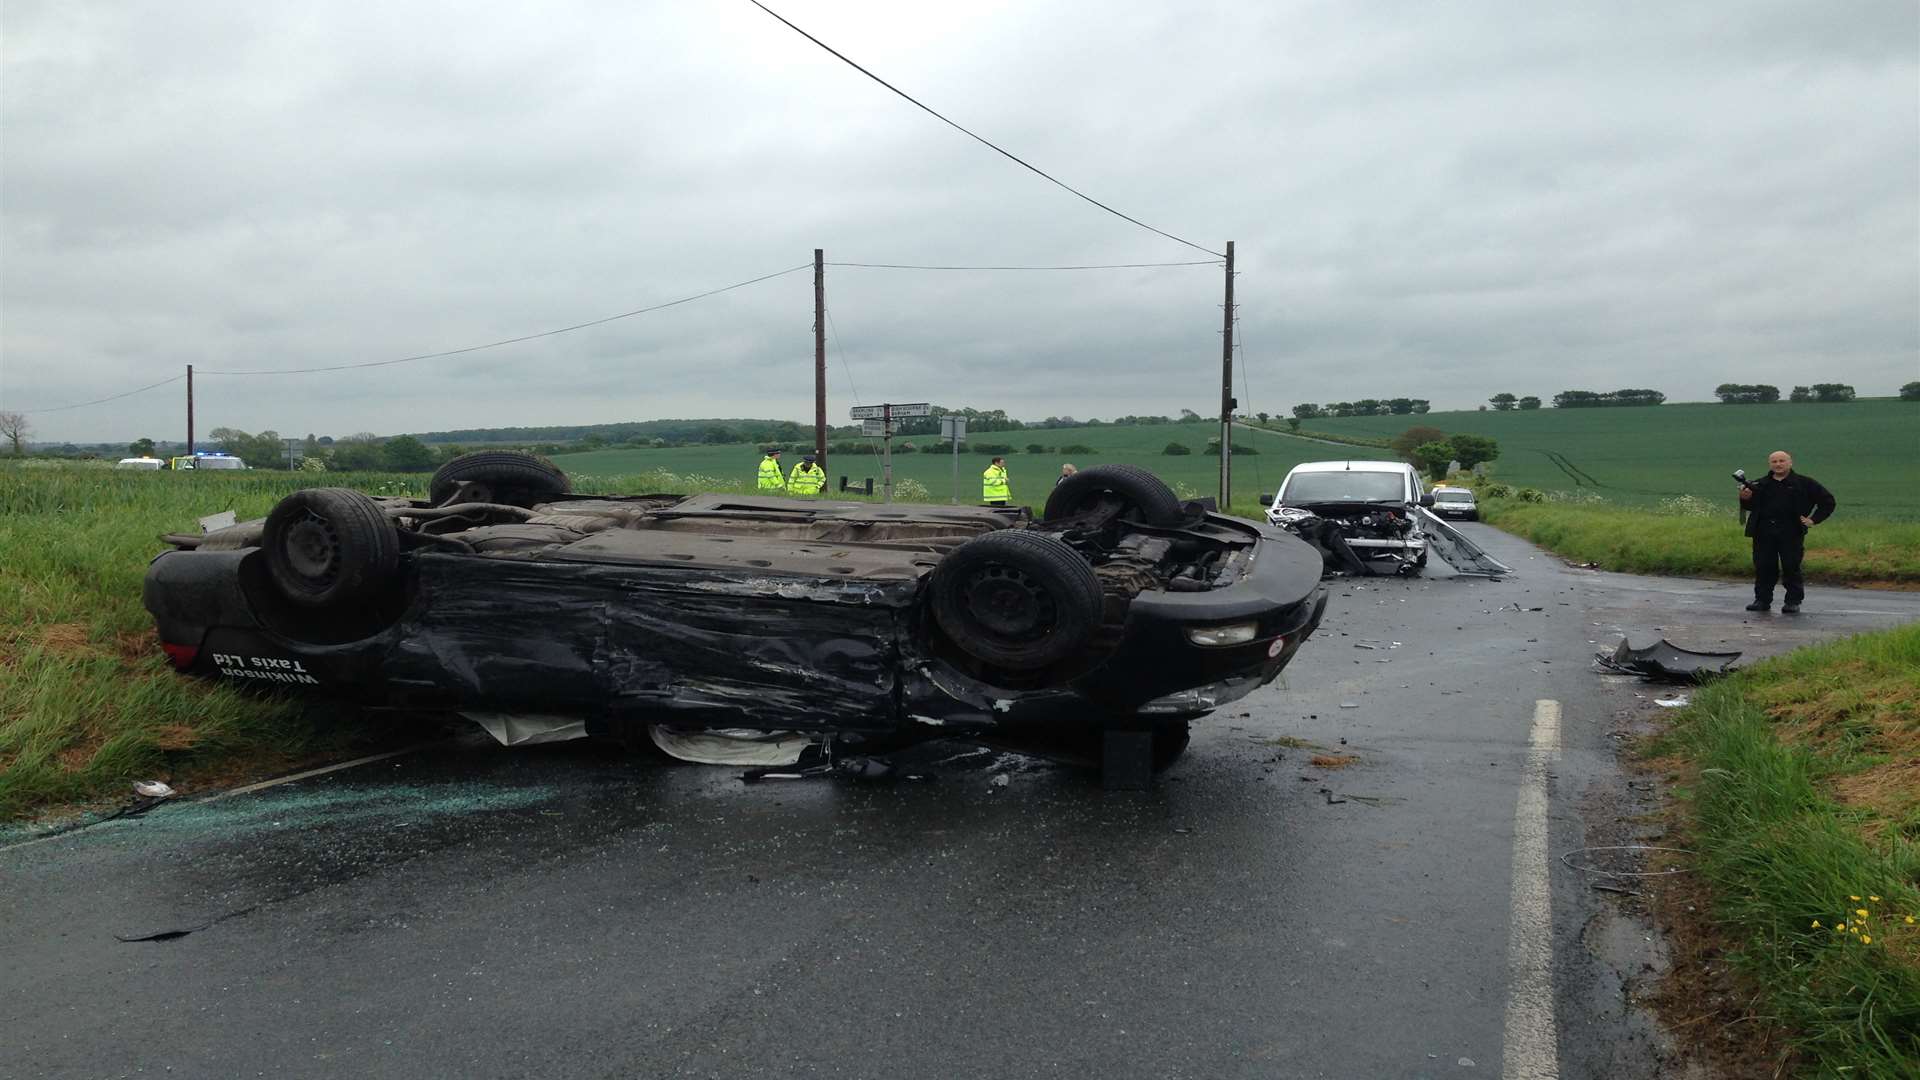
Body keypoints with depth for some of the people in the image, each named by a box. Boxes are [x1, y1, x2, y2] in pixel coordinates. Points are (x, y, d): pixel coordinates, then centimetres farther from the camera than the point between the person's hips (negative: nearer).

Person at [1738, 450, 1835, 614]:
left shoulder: (1804, 484, 6)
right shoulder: (1760, 485, 12)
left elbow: (1827, 501, 10)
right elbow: (1749, 507, 15)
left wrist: (1814, 519, 1)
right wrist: (1745, 498, -7)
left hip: (1791, 534, -2)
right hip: (1764, 533, 2)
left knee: (1791, 568, -1)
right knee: (1764, 568, 3)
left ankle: (1793, 602, 7)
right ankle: (1762, 600, 12)